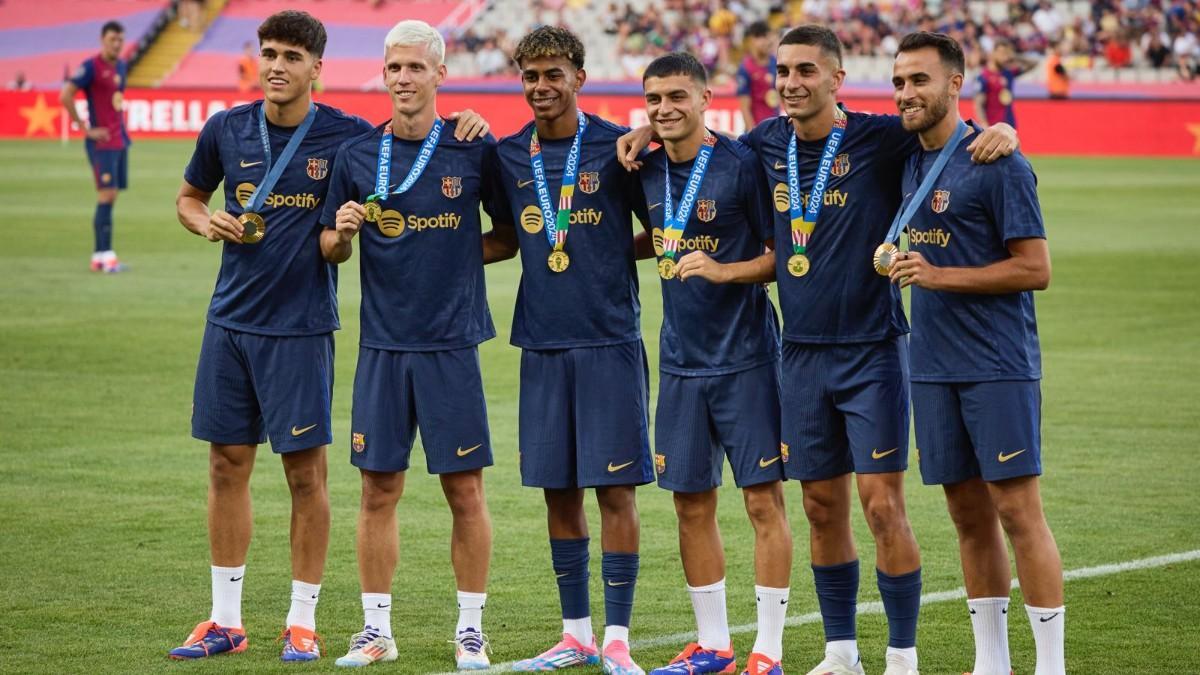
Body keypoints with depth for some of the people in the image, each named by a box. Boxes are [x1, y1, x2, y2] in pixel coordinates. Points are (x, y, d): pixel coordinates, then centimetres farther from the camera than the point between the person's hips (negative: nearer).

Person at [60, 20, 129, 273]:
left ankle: (98, 256, 12)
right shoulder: (91, 67, -12)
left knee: (111, 197, 8)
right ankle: (106, 255, -12)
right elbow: (65, 96, -19)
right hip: (102, 142, -8)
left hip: (120, 140, 8)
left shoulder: (121, 65, 12)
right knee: (106, 196, -12)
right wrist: (85, 129, -16)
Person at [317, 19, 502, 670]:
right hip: (382, 344, 2)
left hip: (451, 346, -2)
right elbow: (331, 249, 11)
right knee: (378, 489, 5)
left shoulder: (475, 150, -1)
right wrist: (341, 231, -9)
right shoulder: (356, 155, 4)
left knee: (465, 491, 1)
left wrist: (463, 254, -6)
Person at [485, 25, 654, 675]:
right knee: (558, 491, 9)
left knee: (615, 487, -3)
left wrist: (620, 253, -16)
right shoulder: (508, 155, 7)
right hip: (542, 343, 4)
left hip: (609, 340, -4)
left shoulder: (614, 146, -5)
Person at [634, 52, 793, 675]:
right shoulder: (647, 169, 6)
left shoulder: (741, 164, -10)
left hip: (745, 359, -6)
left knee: (763, 500, -3)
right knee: (691, 504, 9)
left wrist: (723, 270, -20)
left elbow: (784, 254, -8)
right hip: (681, 361, 6)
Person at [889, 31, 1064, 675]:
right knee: (969, 515, 11)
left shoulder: (997, 163, -11)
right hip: (932, 367, 7)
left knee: (1017, 511, -7)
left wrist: (940, 275, -18)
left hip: (998, 365, -7)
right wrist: (900, 266, 8)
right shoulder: (909, 161, 11)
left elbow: (1035, 268, -13)